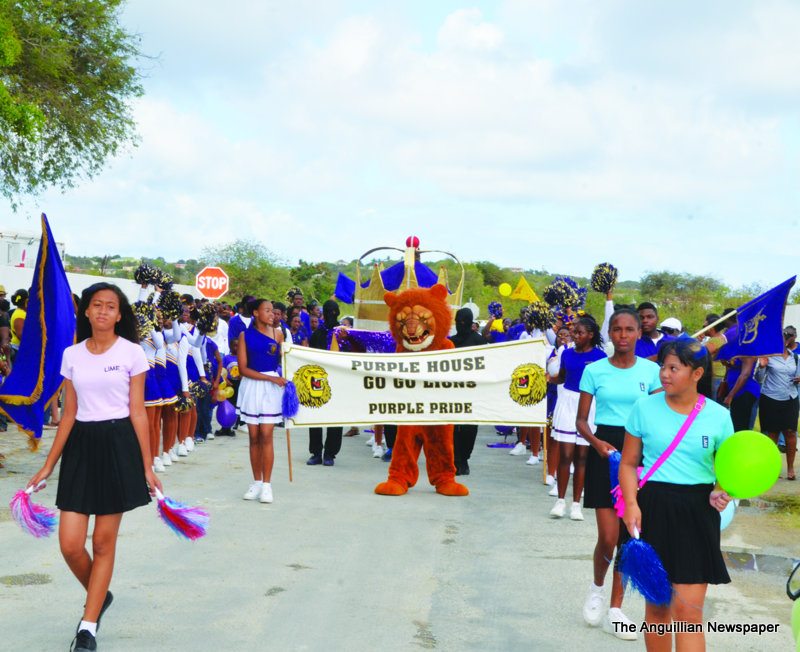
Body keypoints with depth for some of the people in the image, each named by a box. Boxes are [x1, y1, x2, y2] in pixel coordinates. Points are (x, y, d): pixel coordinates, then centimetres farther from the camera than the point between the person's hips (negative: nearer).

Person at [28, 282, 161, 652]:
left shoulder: (131, 353, -1)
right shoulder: (72, 356, 8)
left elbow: (137, 413, -1)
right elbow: (69, 414, 11)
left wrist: (147, 467, -3)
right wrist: (48, 465, 10)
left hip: (118, 446, -3)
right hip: (80, 446, 3)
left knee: (103, 543, 1)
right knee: (70, 544, -3)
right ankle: (100, 596, 27)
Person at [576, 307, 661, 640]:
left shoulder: (651, 371, 2)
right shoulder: (594, 370, -1)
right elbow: (581, 420, 1)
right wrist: (596, 442, -17)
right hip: (604, 452, -2)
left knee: (628, 536, 5)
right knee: (608, 538, -7)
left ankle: (615, 612, 15)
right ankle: (597, 588, 24)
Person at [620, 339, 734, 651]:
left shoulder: (718, 416, -1)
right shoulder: (645, 408, 0)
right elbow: (628, 463, 5)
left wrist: (721, 492, -12)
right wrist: (631, 503, -10)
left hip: (697, 513, -1)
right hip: (654, 510, 1)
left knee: (688, 610, -7)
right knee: (656, 606, 9)